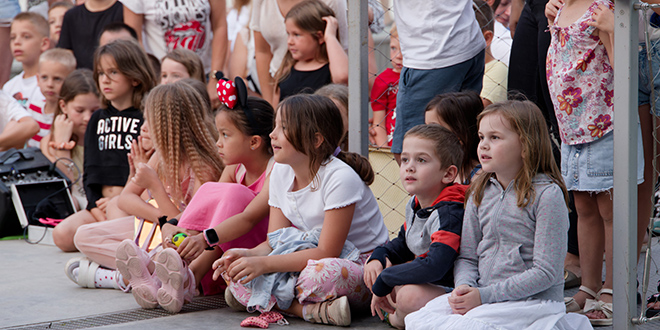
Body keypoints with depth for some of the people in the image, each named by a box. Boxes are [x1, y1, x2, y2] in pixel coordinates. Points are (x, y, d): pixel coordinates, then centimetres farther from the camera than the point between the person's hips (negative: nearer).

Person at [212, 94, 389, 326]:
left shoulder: (339, 178, -21)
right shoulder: (281, 173, 3)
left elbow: (326, 252, -25)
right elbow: (275, 242, 3)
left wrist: (264, 263, -30)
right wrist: (247, 254, -20)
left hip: (360, 266, -7)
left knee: (321, 273, -42)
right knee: (238, 273, -15)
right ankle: (313, 310, -24)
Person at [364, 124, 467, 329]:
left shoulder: (449, 213, -26)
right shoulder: (415, 204, 4)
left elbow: (434, 267, -39)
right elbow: (403, 244, 26)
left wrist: (383, 282, -27)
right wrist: (378, 257, 2)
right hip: (424, 282, 10)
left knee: (410, 296, -35)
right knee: (374, 265, 14)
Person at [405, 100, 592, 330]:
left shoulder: (547, 194, -11)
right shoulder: (480, 192, 9)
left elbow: (546, 272, -15)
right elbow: (467, 256, 13)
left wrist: (485, 295, -18)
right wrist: (464, 287, -11)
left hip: (533, 300, -7)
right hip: (482, 296, 7)